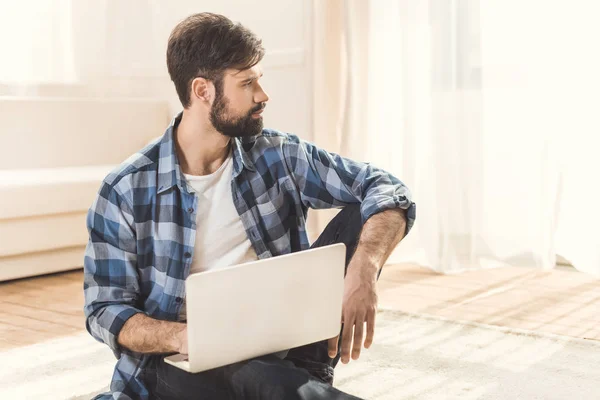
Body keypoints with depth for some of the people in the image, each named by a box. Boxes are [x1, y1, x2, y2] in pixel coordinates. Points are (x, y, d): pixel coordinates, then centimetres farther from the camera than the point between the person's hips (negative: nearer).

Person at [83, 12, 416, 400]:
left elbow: (387, 191, -2)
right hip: (185, 364, -5)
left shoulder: (280, 157, 2)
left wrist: (362, 271, -23)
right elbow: (105, 311, -4)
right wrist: (181, 336, -26)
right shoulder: (126, 190, -4)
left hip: (278, 349, 5)